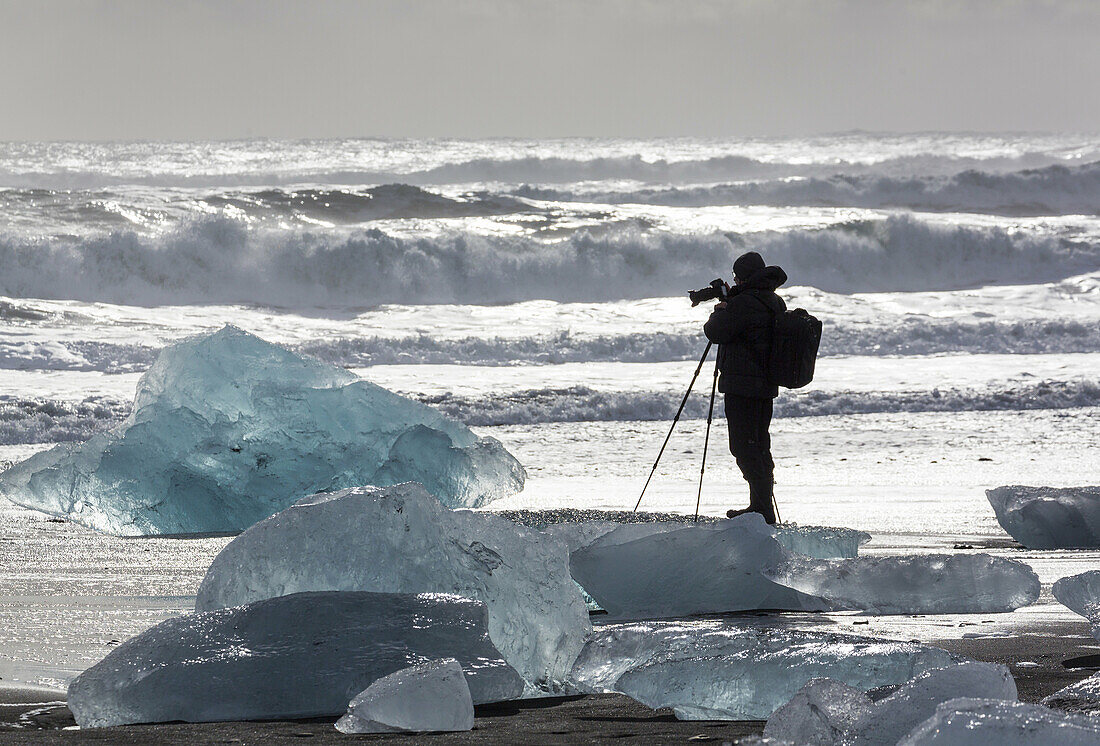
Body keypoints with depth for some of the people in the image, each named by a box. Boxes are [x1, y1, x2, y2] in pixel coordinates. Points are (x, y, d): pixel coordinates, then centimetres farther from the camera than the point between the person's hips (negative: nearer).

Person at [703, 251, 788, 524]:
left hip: (742, 384, -9)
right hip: (767, 385, 9)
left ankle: (763, 509, -12)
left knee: (744, 446, -7)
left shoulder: (744, 303, -17)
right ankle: (761, 506, 19)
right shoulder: (776, 303, 11)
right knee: (759, 445, 15)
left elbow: (715, 332, -14)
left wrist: (719, 312, 6)